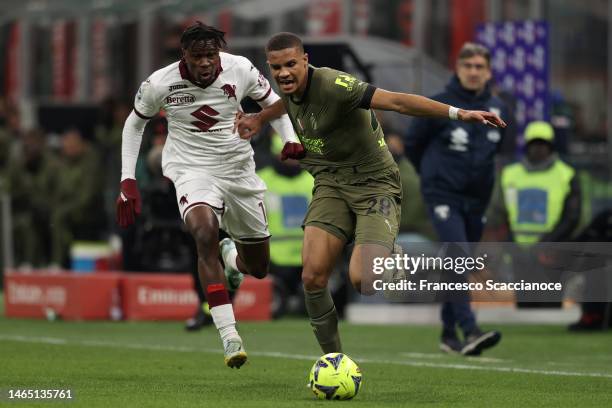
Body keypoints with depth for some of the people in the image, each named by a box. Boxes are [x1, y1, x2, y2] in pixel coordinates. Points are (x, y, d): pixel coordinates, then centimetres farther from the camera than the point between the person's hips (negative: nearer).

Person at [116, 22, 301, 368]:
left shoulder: (240, 69, -13)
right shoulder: (160, 84, -15)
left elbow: (271, 100, 7)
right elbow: (135, 123, 4)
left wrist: (290, 138, -10)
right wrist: (128, 181, -1)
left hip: (238, 168, 3)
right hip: (191, 169, -3)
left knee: (259, 268, 10)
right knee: (205, 233, -35)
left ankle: (232, 257, 52)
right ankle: (229, 336, -34)